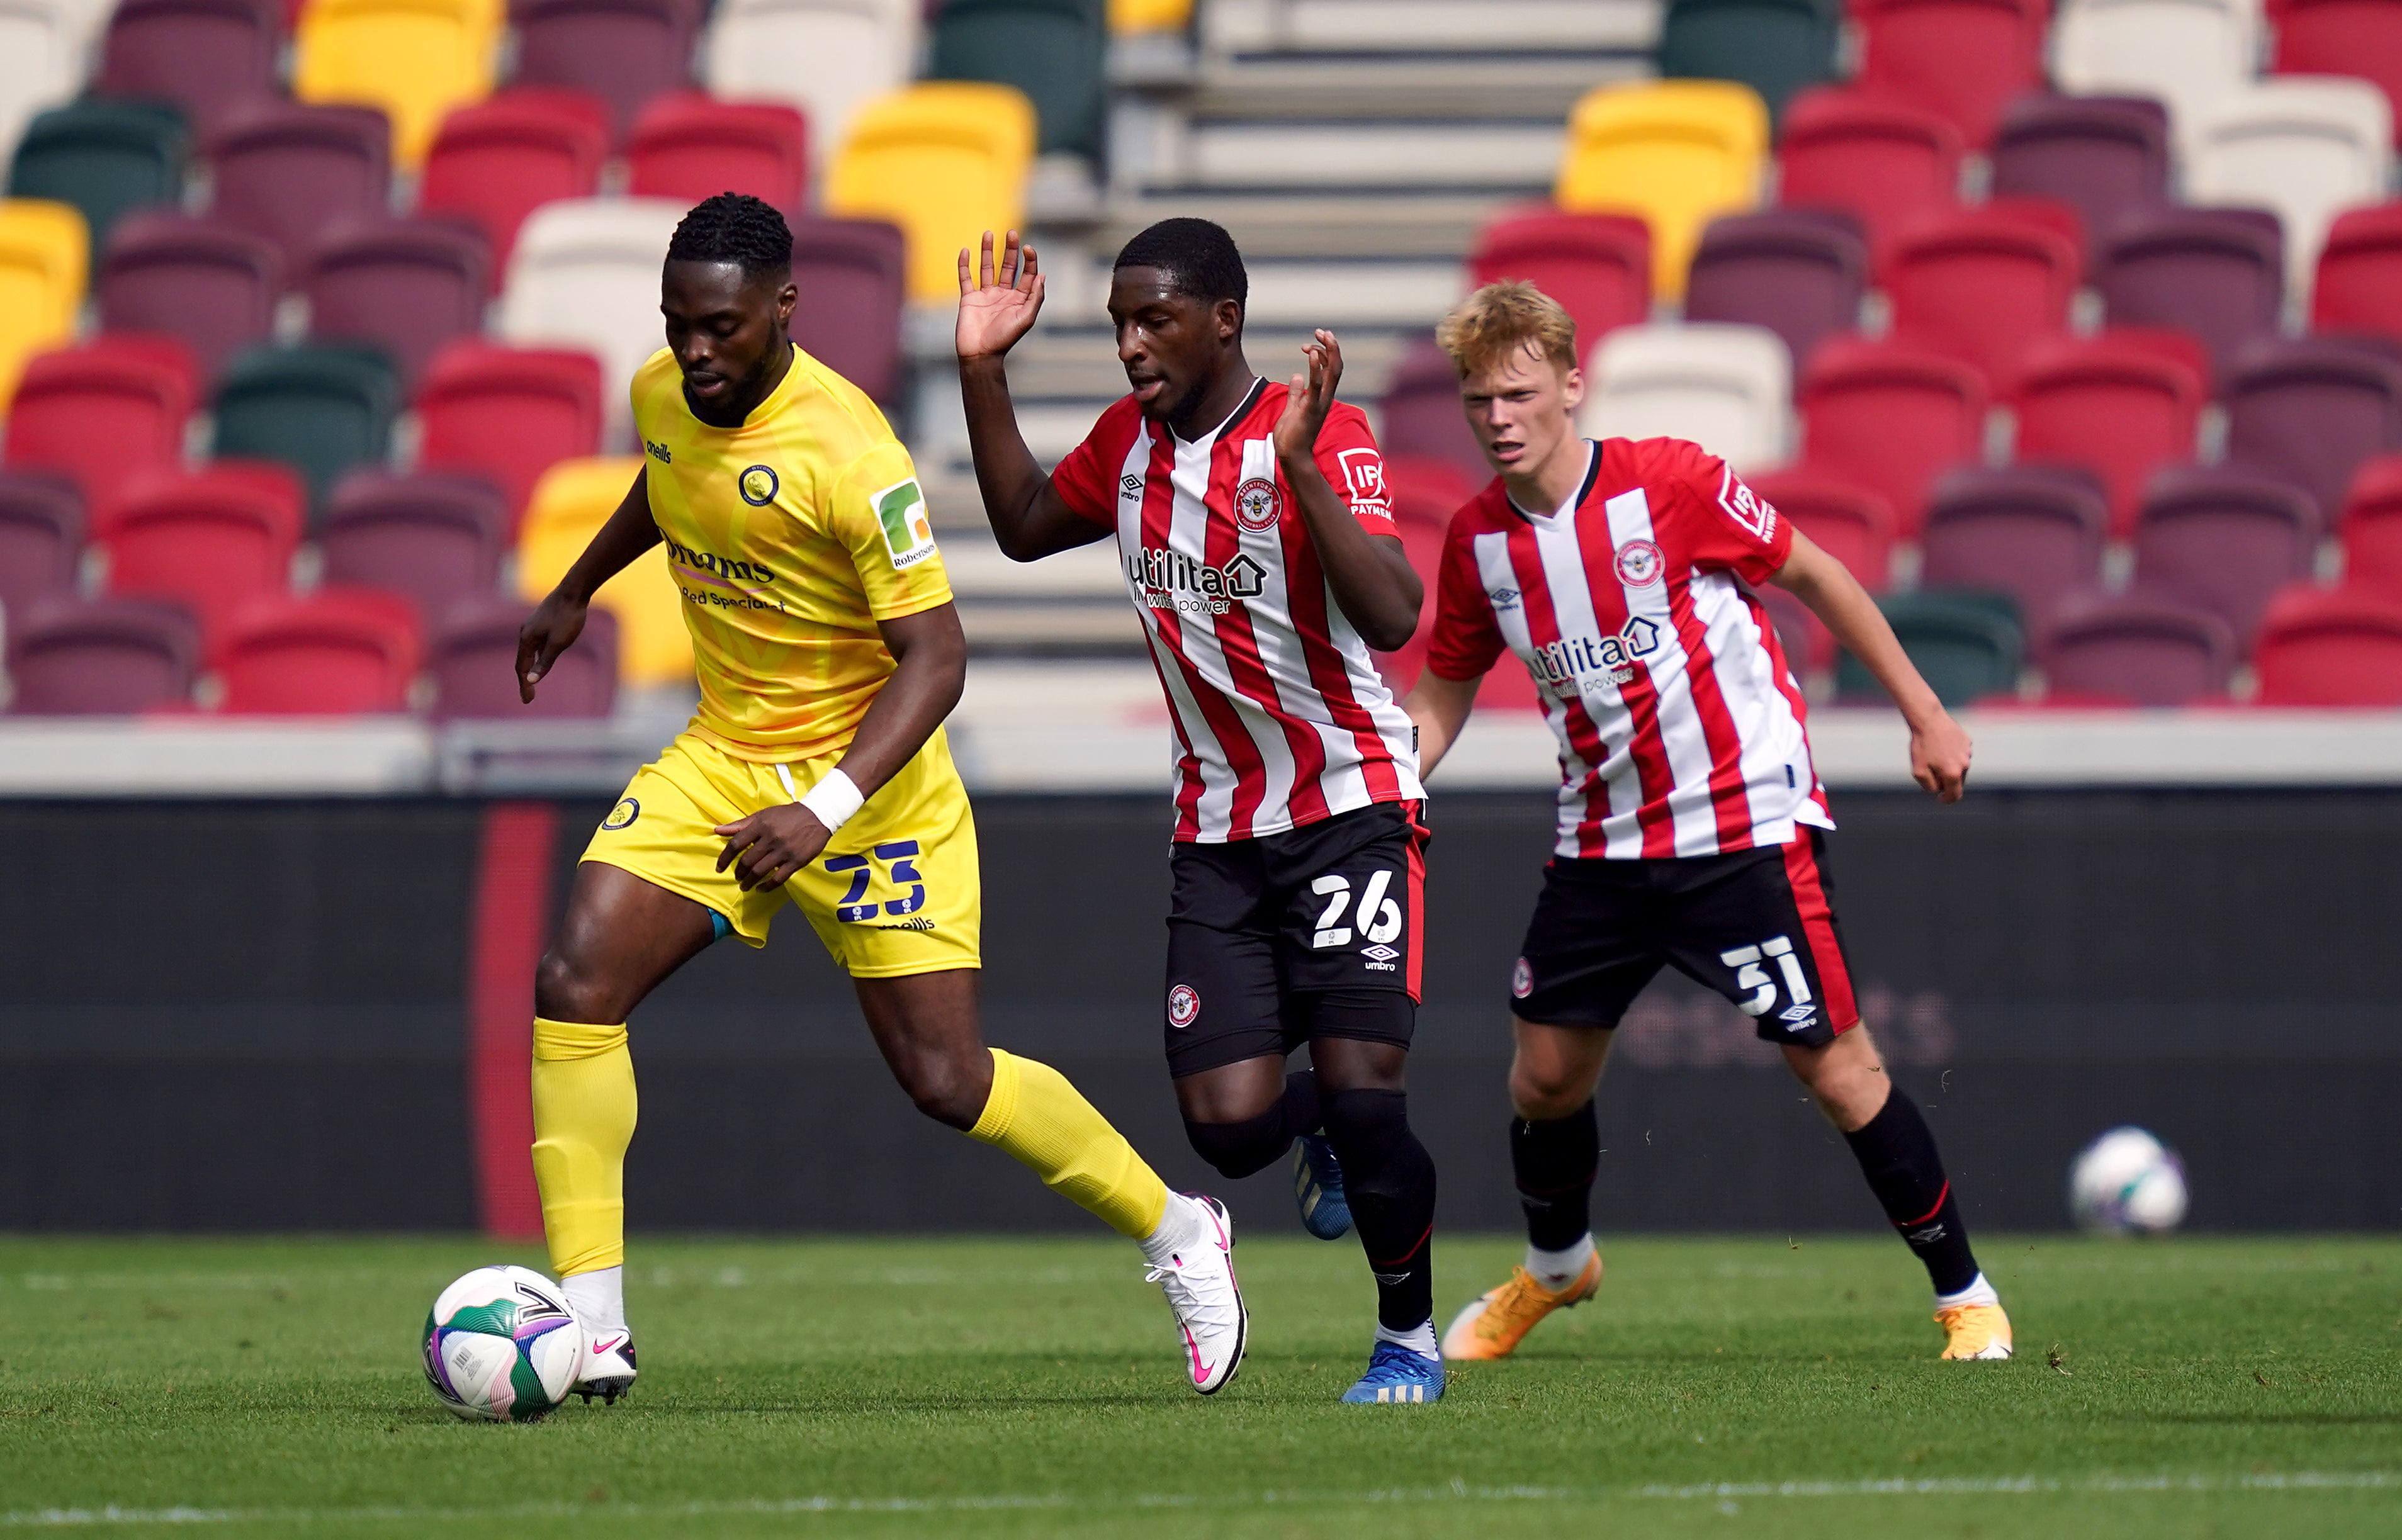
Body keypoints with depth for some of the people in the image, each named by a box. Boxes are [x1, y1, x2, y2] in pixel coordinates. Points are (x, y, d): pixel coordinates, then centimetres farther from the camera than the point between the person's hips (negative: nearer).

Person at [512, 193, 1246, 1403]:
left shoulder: (848, 453, -25)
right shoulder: (662, 394, -3)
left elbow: (935, 656, -24)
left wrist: (825, 810, -34)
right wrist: (573, 594, 34)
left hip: (870, 777, -6)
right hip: (723, 757, 6)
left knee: (945, 1081, -4)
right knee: (575, 986, -13)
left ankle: (1178, 1233, 21)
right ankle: (591, 1334, -11)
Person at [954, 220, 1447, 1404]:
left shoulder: (1319, 439, -15)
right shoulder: (1130, 442, 5)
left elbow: (1393, 617, -27)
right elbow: (1024, 528, 23)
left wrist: (1299, 468, -35)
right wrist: (982, 374, 13)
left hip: (1351, 805, -5)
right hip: (1218, 829, 5)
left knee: (1361, 1092, -14)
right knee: (1228, 1126, -8)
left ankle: (1409, 1338, 9)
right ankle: (1323, 1133, 29)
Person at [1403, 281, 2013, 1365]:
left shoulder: (1670, 484, -16)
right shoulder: (1478, 540, -1)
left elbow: (1816, 577, -5)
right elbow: (1443, 695, 12)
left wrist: (1925, 716, -2)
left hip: (1745, 820, -5)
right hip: (1602, 844, 5)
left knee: (1836, 1066, -8)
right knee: (1546, 1072, 8)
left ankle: (1966, 1299, 5)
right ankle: (1555, 1268, 37)